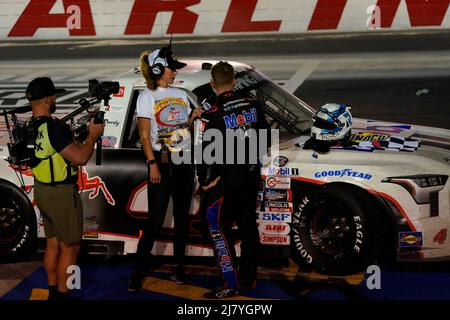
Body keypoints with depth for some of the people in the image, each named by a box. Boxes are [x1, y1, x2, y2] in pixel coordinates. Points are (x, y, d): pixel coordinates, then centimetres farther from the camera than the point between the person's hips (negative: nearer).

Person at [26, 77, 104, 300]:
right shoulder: (54, 127, -25)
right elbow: (80, 157, -24)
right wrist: (93, 135, -9)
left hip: (41, 190, 8)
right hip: (61, 194, -8)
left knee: (53, 243, 18)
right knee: (70, 248, 3)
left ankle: (53, 292, 25)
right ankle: (62, 295, 7)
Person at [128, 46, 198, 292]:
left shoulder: (180, 94, 13)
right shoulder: (147, 96, -3)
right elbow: (144, 135, -9)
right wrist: (152, 165, -14)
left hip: (184, 161, 5)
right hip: (161, 161, -5)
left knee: (182, 216, 8)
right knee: (155, 220, -7)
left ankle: (178, 266, 17)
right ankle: (139, 271, -1)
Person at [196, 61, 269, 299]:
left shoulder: (212, 115, -19)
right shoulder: (252, 105, -1)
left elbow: (205, 152, -18)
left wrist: (203, 180, -5)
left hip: (226, 180, -6)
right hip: (251, 175, 6)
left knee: (219, 228, 0)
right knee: (248, 226, 15)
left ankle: (232, 284, -3)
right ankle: (248, 278, 24)